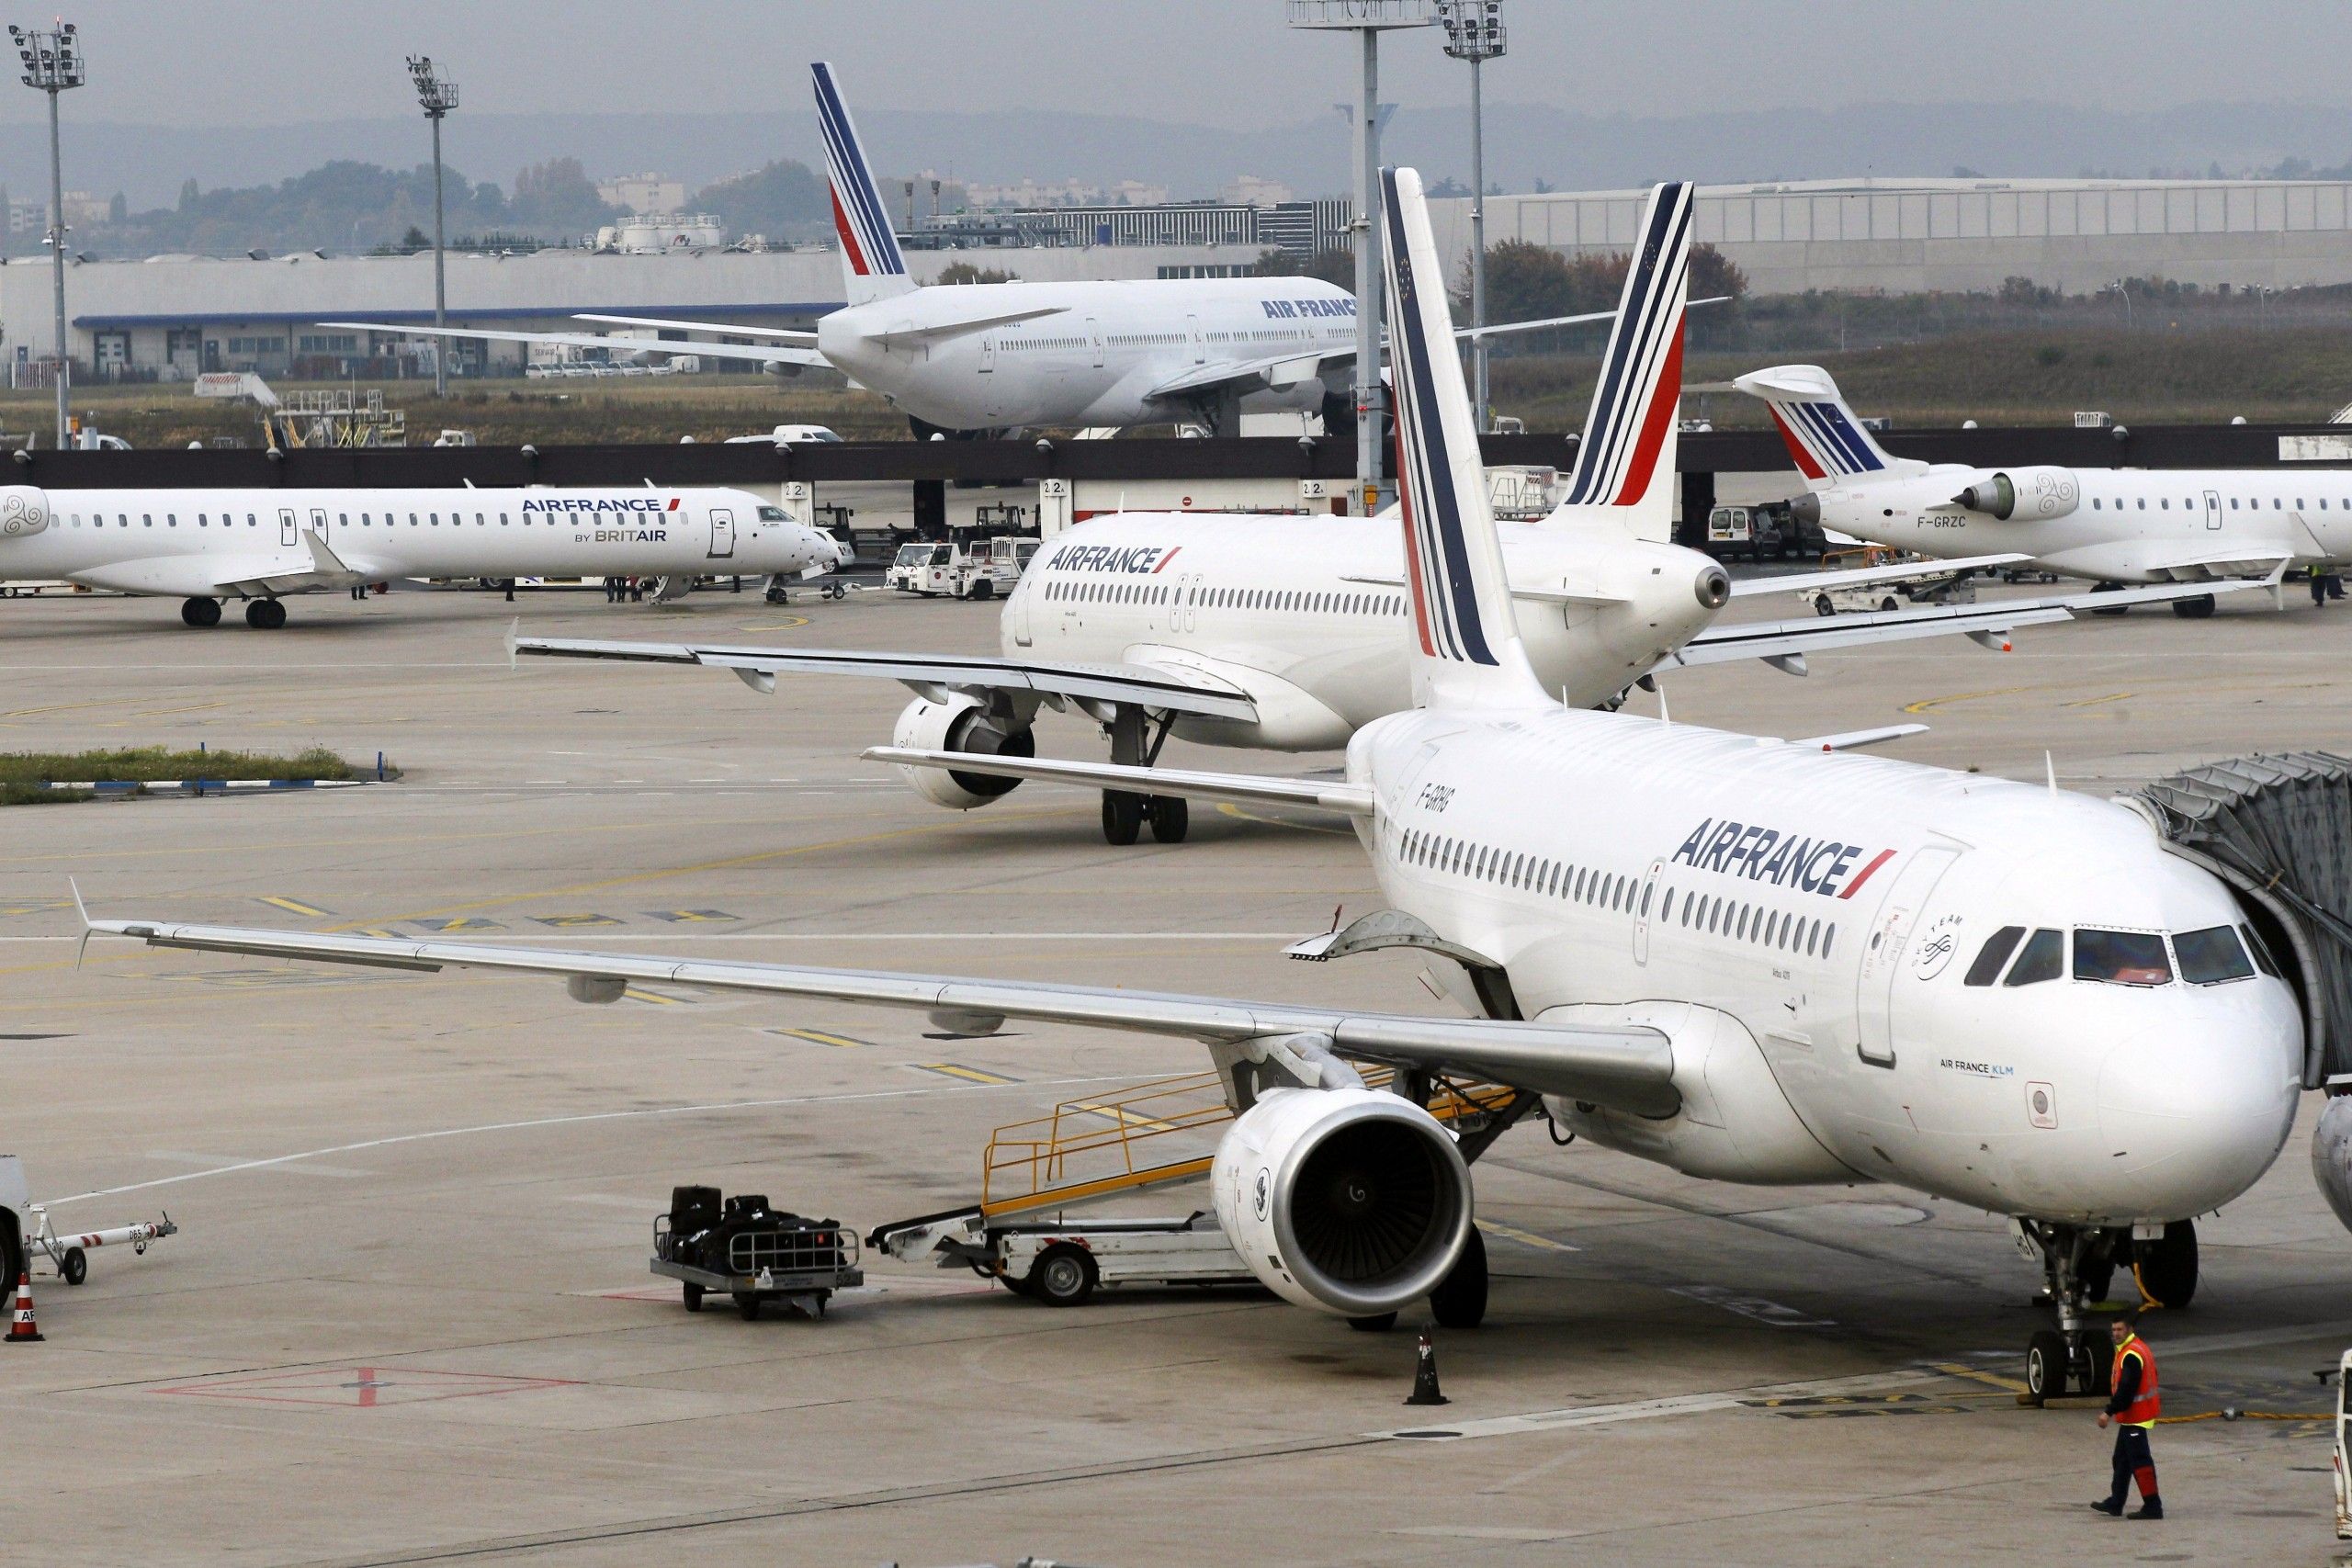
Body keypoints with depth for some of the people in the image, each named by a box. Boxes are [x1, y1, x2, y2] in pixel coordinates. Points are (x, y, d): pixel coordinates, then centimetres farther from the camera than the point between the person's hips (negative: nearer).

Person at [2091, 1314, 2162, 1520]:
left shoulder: (2131, 1355, -21)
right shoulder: (2140, 1348, 13)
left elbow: (2126, 1388, -26)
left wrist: (2109, 1412, -24)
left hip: (2134, 1417, -11)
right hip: (2133, 1416, 11)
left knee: (2139, 1461, -8)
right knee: (2122, 1459, 19)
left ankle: (2152, 1506, -6)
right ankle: (2115, 1503, 28)